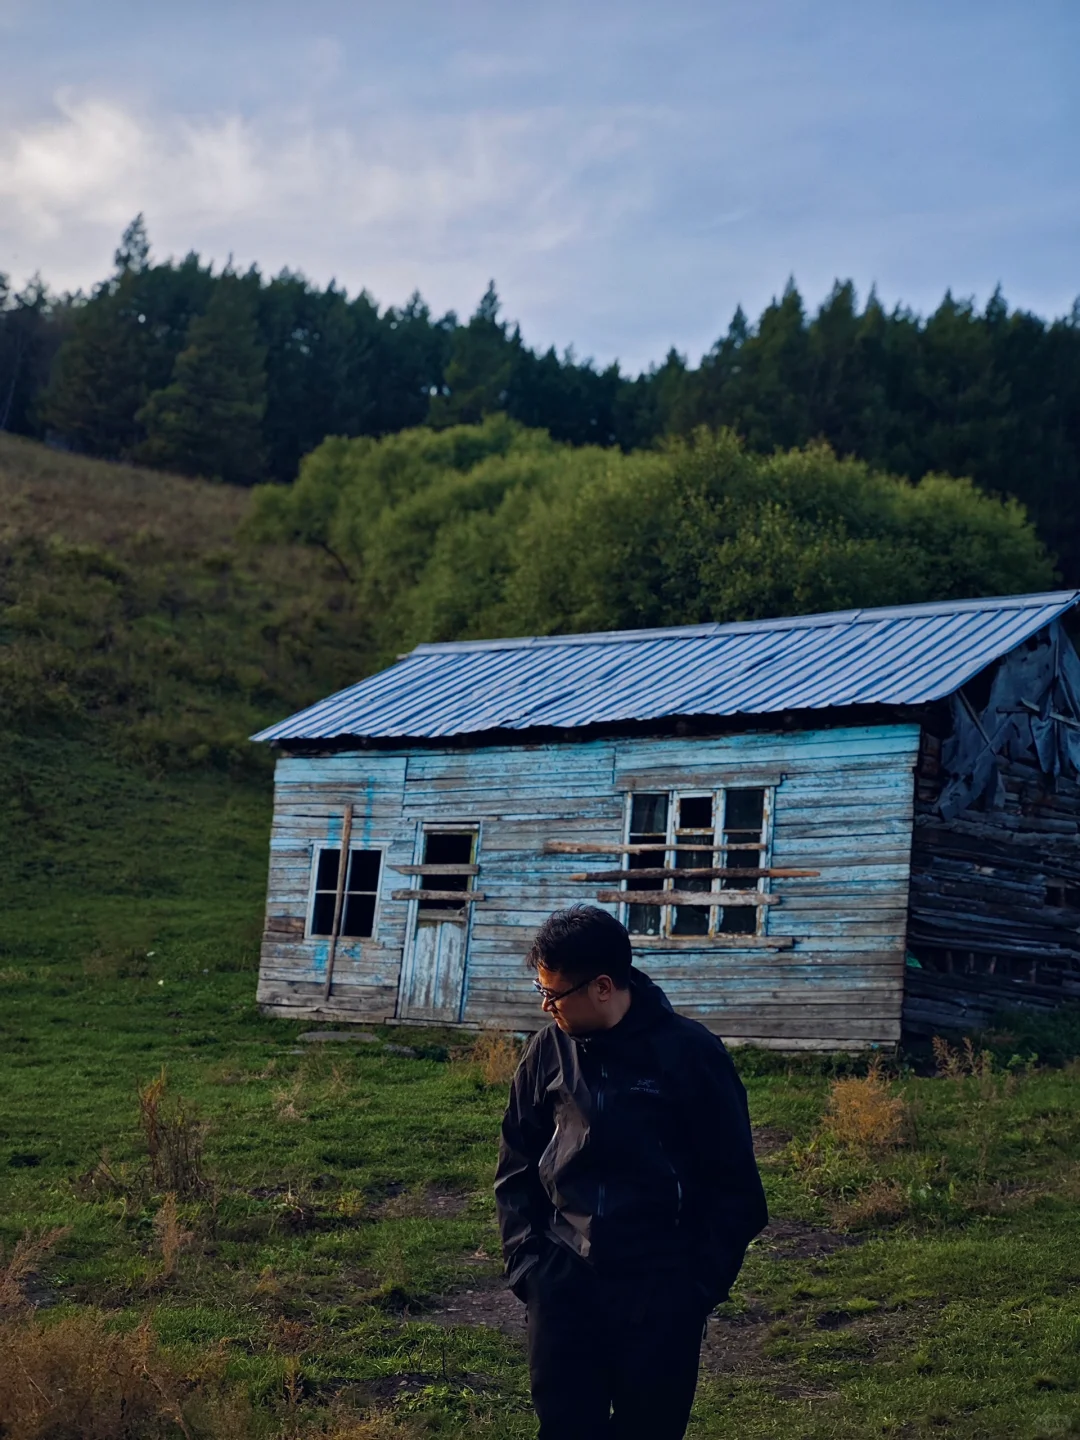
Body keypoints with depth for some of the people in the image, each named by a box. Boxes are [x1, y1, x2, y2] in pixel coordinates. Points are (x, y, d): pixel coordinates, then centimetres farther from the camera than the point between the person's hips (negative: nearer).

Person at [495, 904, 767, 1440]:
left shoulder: (691, 1053, -8)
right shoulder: (549, 1051, 1)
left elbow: (733, 1184, -3)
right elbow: (517, 1167, 11)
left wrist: (702, 1283, -7)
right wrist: (526, 1260, 1)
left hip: (660, 1294, -3)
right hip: (563, 1285, 3)